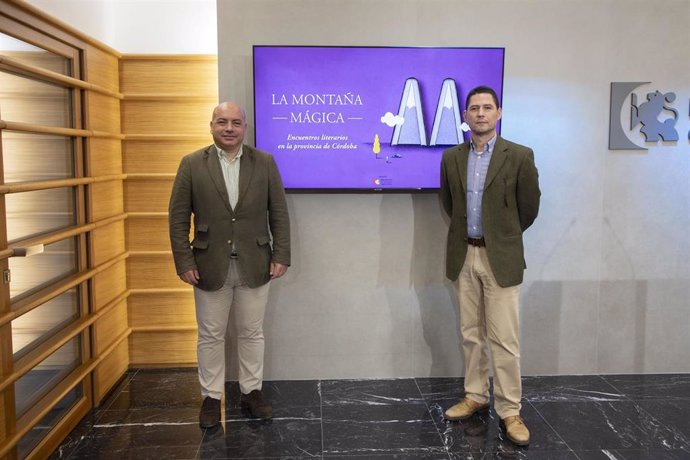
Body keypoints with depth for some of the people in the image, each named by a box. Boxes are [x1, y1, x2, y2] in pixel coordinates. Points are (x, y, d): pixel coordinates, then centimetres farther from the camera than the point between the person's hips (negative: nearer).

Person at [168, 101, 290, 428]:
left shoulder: (265, 162, 1)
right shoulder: (192, 164, -1)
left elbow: (279, 213, 2)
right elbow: (178, 217, -2)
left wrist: (281, 255, -3)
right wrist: (184, 262, -7)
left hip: (255, 266, 1)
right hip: (210, 267, 0)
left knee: (252, 333, 13)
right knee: (210, 336, 11)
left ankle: (251, 391, 30)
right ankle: (211, 397, 27)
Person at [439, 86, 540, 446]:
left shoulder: (519, 156, -7)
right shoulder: (451, 157, 5)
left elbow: (529, 206, 2)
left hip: (501, 258, -3)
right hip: (463, 256, 4)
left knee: (504, 339, -1)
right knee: (471, 334, 13)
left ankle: (509, 410, 11)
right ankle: (475, 396, 27)